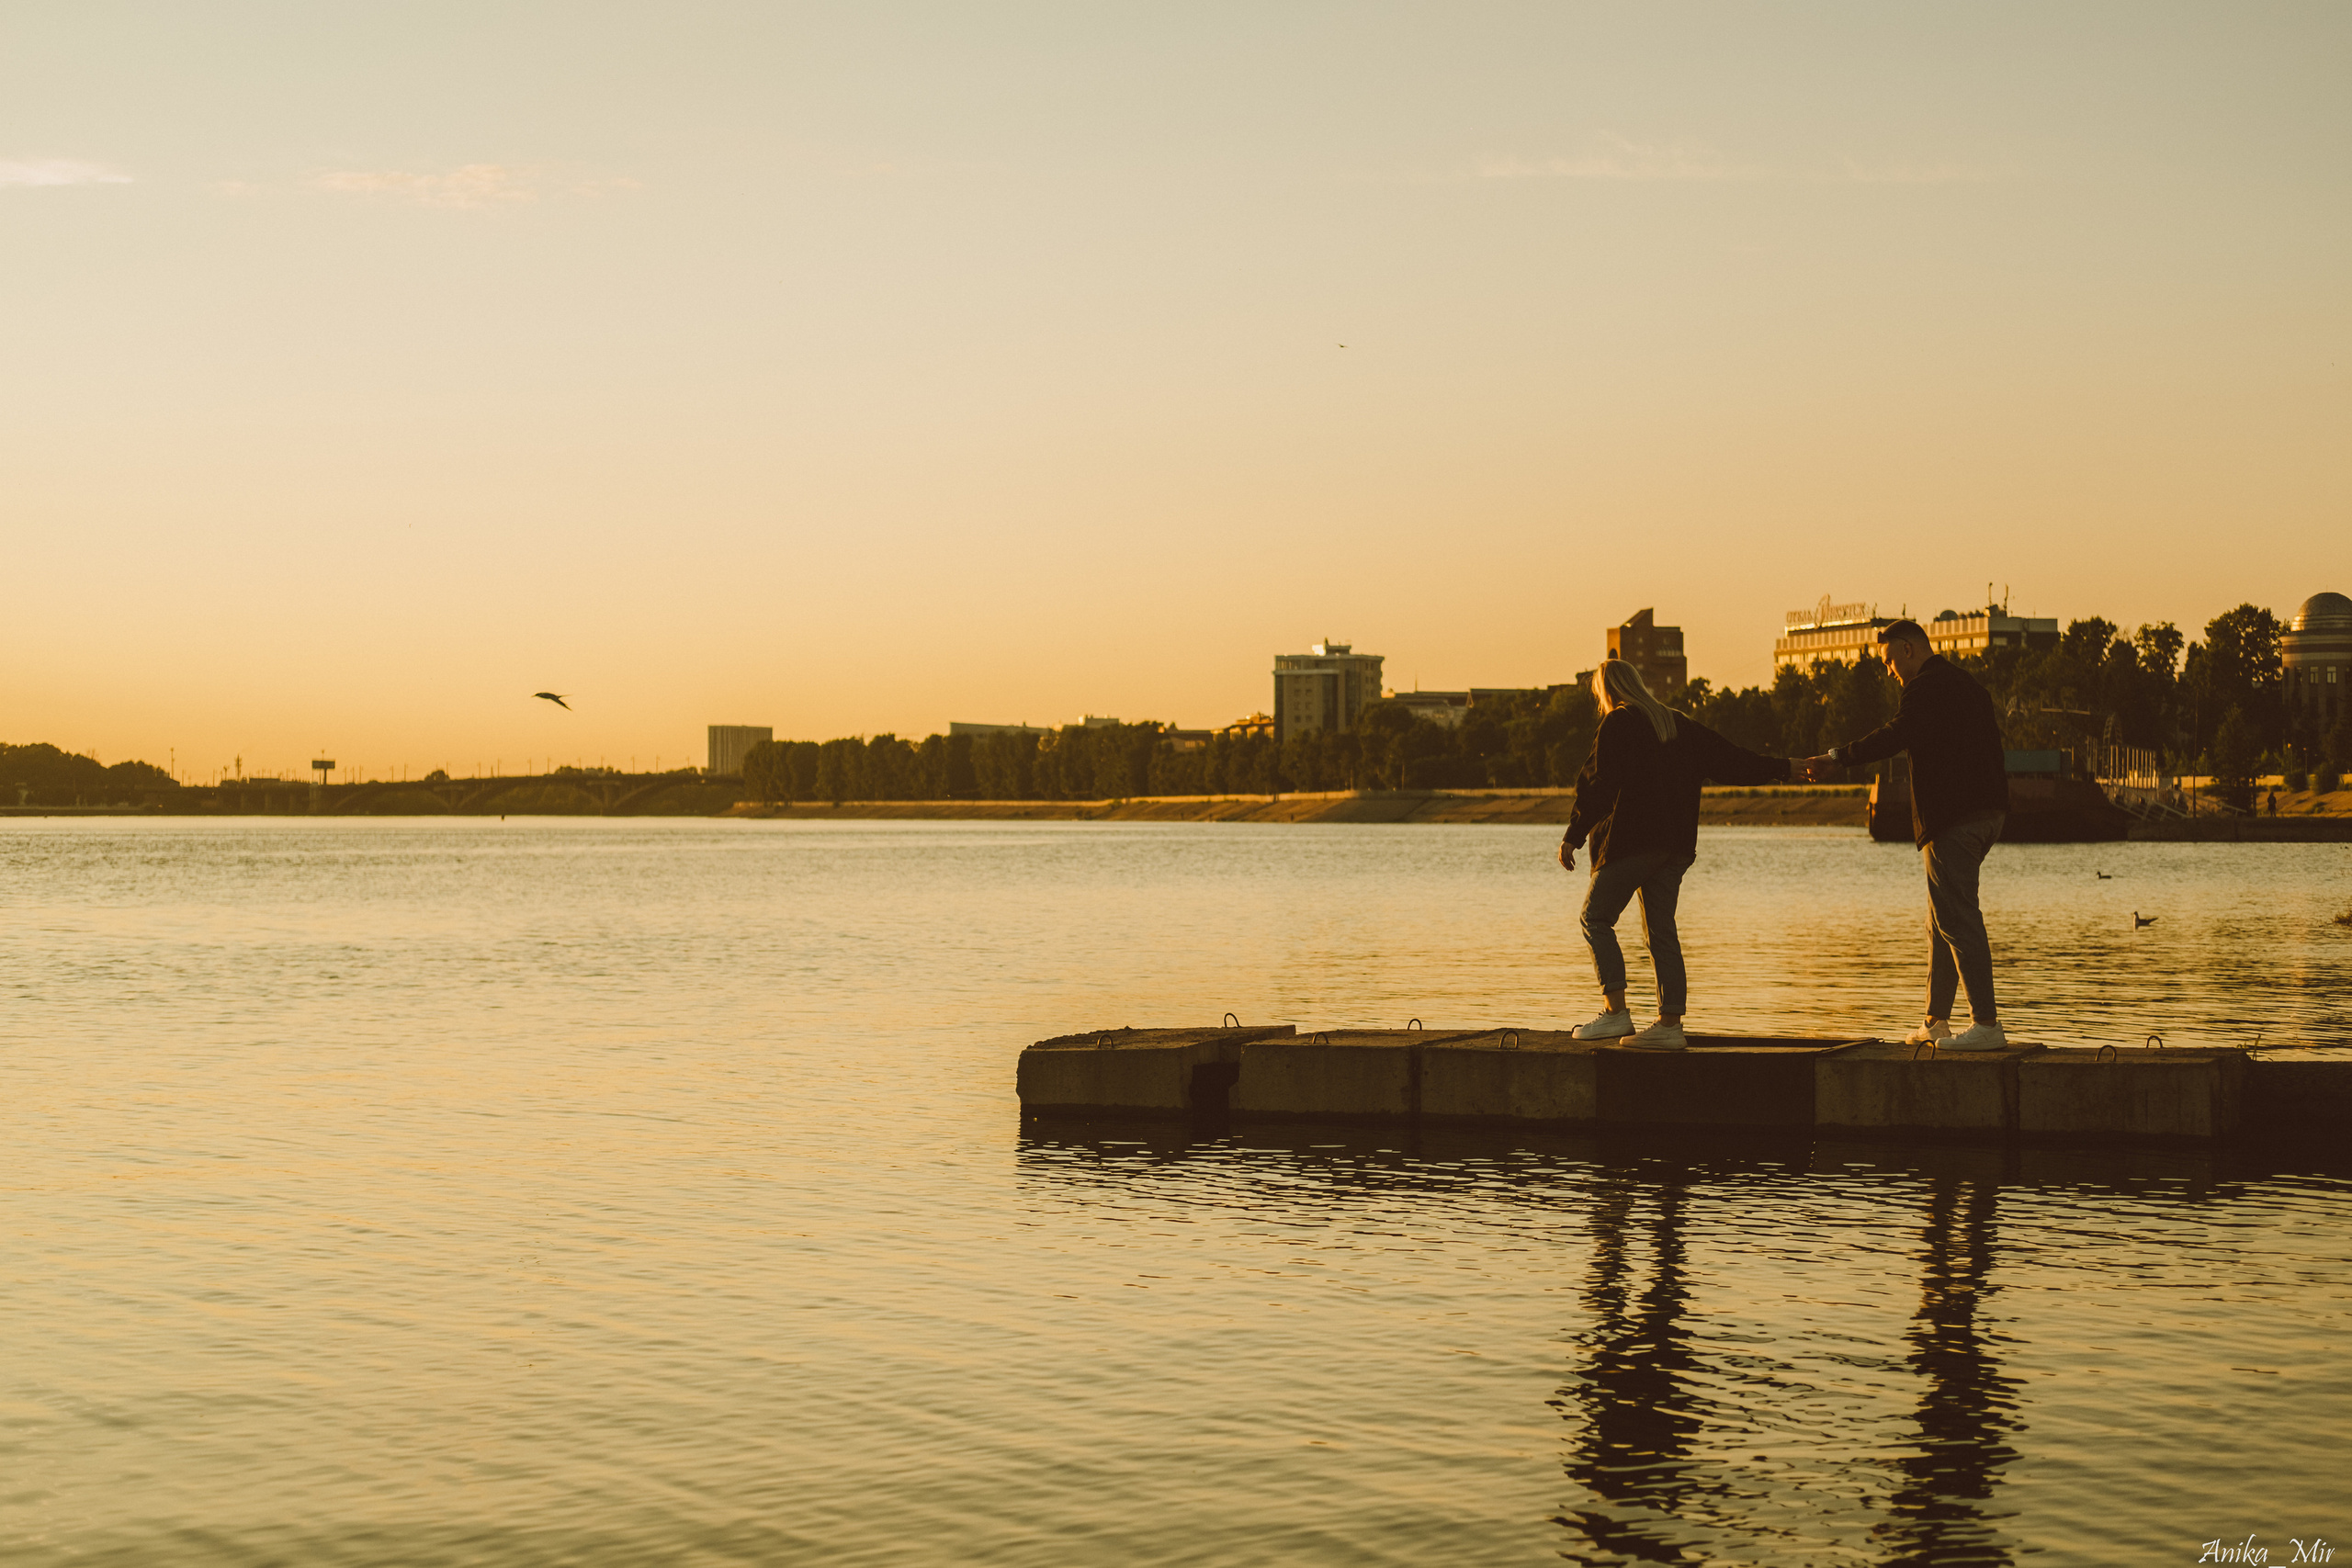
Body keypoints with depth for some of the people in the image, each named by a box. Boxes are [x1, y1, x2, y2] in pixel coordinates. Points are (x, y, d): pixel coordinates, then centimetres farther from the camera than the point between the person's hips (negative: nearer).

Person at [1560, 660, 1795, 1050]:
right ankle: (1669, 1024, 4)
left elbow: (1599, 785, -12)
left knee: (1596, 919, 0)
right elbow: (1728, 758, 20)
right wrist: (1779, 769, 31)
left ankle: (1616, 1011, -11)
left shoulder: (1618, 724, -5)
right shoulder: (1678, 724, 15)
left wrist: (1573, 837, -10)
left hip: (1631, 840, -7)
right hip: (1675, 846, 7)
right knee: (1662, 931, 8)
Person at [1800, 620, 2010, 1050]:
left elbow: (1894, 736, -22)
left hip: (1954, 820, -10)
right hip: (1986, 812, 10)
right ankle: (1936, 1021, 19)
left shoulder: (1928, 688, -10)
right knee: (1944, 920, 15)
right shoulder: (1964, 683, 21)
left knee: (1958, 918, -10)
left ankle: (1986, 1023, -12)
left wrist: (1837, 757, -16)